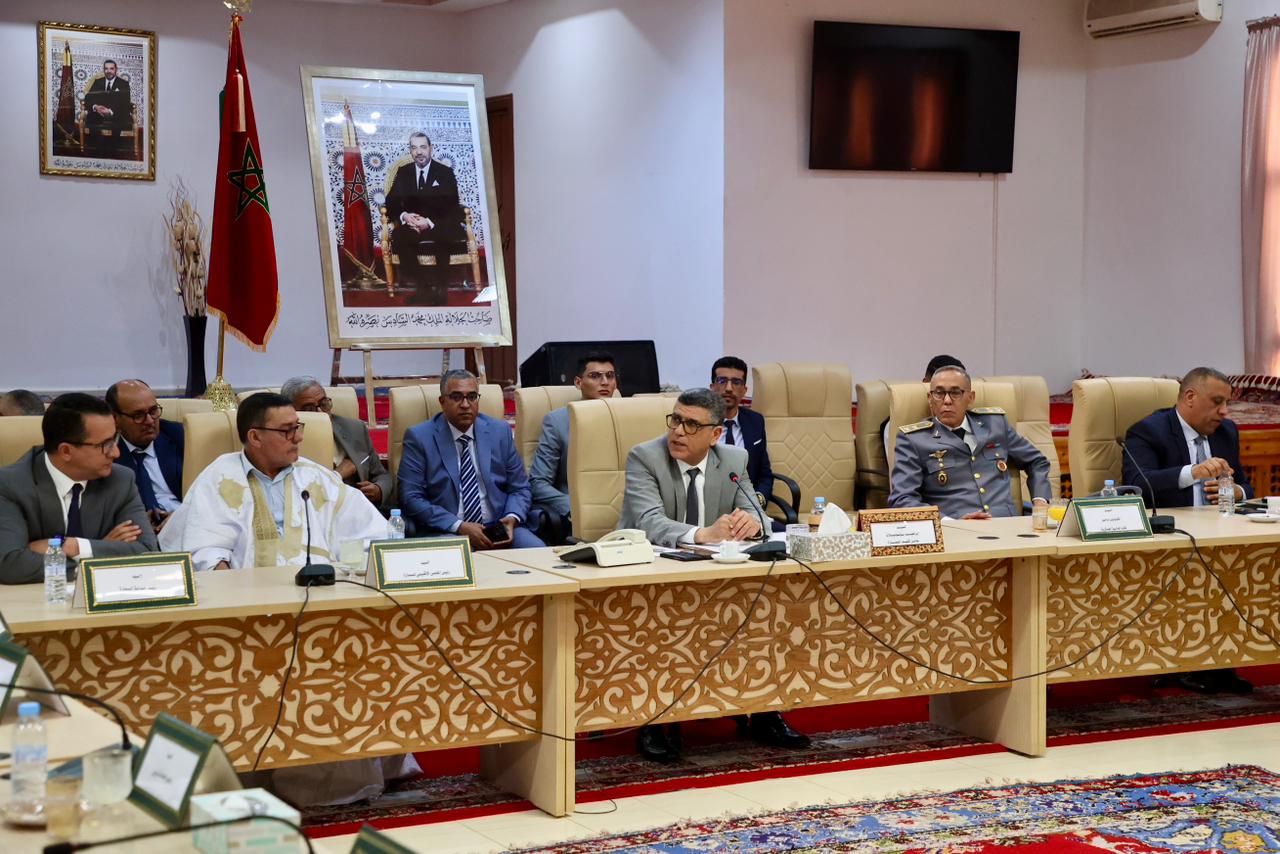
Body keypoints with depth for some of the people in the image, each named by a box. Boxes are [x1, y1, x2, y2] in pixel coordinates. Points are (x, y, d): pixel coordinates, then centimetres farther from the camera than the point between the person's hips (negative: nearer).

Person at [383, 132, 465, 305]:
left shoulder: (445, 173, 4)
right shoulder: (403, 173, 12)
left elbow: (452, 208, -4)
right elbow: (391, 203, 8)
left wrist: (430, 222, -22)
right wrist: (404, 216, -16)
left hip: (439, 226, -2)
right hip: (412, 224, 2)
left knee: (445, 236, -38)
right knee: (398, 235, -32)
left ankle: (440, 286, -29)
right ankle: (422, 285, -32)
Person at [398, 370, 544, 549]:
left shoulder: (499, 432, 11)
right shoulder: (419, 437, 1)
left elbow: (519, 488, 15)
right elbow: (411, 497, -5)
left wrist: (512, 518, -9)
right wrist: (459, 527, -16)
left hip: (499, 527, 4)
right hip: (445, 532, -4)